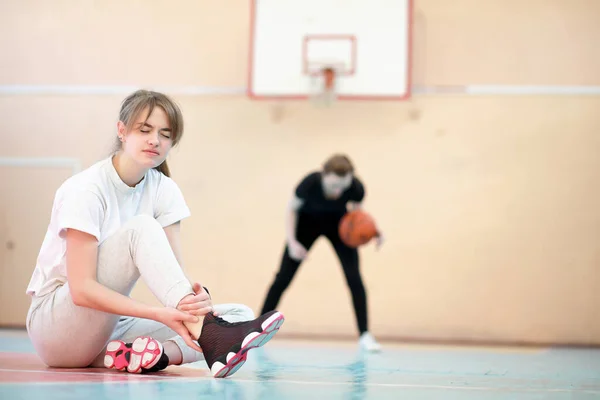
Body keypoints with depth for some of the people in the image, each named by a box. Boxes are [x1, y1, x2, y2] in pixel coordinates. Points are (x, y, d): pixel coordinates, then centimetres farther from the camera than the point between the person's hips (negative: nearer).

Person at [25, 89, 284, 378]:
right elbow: (82, 289, -25)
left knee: (239, 314, -13)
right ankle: (207, 333, -43)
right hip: (53, 326, -6)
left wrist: (196, 297, -32)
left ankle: (143, 354, -37)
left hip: (113, 325, 6)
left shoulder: (164, 190, 2)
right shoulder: (85, 190, -16)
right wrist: (161, 314, -36)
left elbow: (174, 273, -7)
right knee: (140, 227, -29)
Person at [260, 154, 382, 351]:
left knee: (354, 277, -12)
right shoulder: (310, 183, -38)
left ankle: (364, 335, -4)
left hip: (337, 222, 1)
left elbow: (356, 211, -9)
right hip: (308, 220, -1)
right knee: (284, 277, -1)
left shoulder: (356, 188, -33)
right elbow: (292, 209, -17)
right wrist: (292, 242, -27)